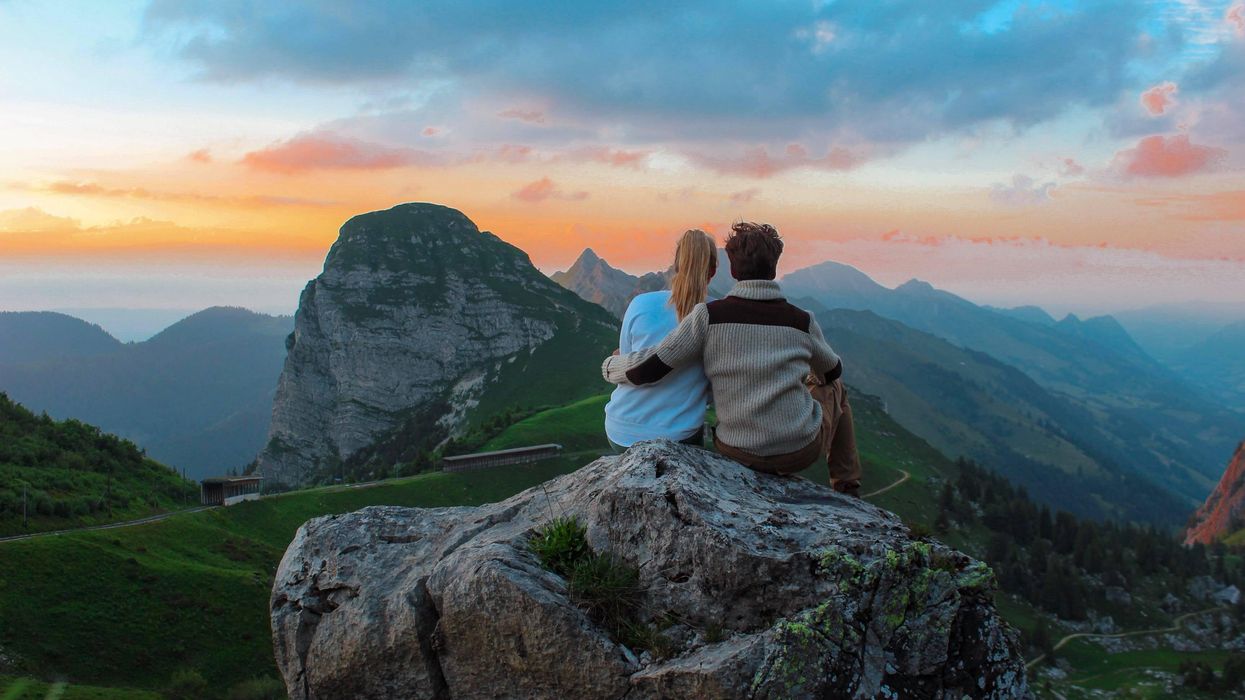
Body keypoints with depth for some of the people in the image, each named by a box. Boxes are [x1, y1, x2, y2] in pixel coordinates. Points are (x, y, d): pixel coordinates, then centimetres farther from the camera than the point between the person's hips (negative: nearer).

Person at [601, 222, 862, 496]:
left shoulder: (709, 316, -11)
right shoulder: (802, 321, -6)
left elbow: (646, 370, -12)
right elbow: (832, 370, 15)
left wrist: (611, 365, 10)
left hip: (740, 454, 1)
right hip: (802, 452, -1)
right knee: (834, 386, 31)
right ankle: (847, 488, 37)